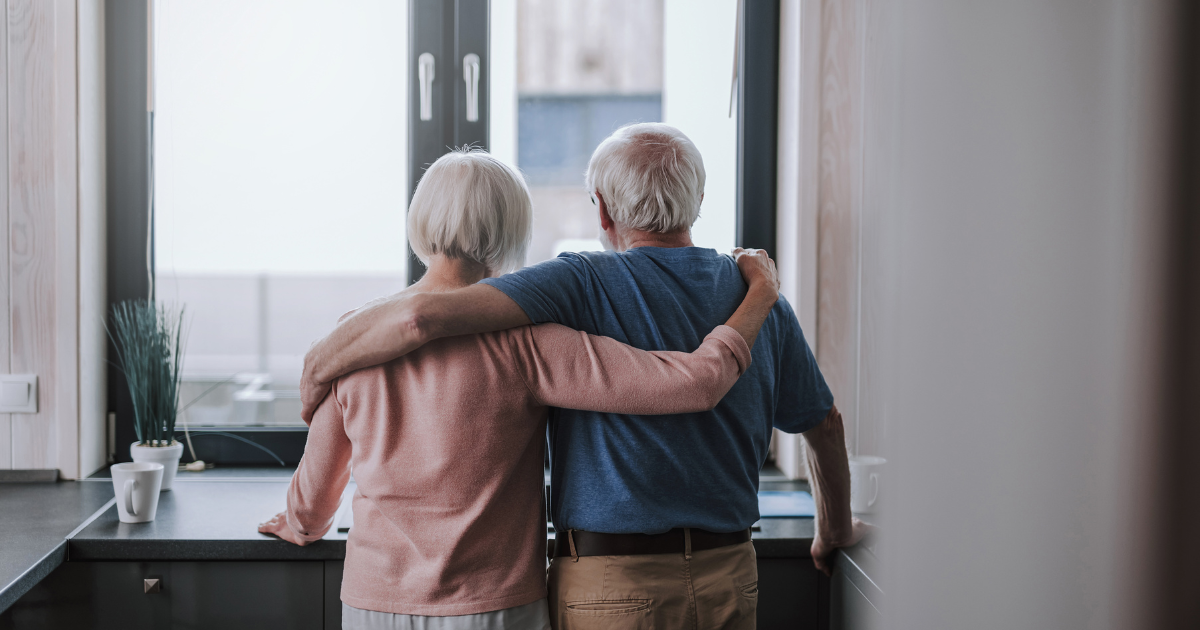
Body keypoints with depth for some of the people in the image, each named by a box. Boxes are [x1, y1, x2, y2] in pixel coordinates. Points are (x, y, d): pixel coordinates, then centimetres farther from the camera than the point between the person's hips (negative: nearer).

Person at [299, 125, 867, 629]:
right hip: (730, 579, 5)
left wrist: (320, 363, -8)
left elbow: (421, 317, -25)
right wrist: (835, 531, 31)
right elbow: (825, 425, 13)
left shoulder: (584, 284, -14)